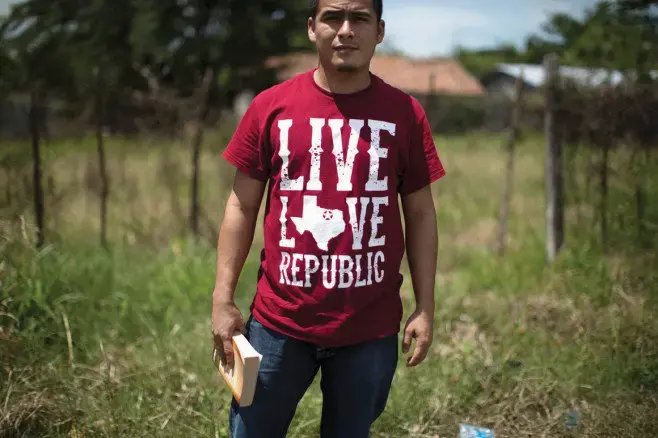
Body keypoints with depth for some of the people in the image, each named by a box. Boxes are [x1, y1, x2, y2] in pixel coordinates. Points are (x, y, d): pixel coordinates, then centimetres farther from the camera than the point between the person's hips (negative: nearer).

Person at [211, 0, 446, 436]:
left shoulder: (405, 113, 0)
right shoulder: (271, 106, -1)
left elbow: (420, 214, 5)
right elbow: (242, 207, 3)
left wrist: (425, 308, 1)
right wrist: (223, 300, -2)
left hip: (371, 327, 0)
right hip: (279, 320, 0)